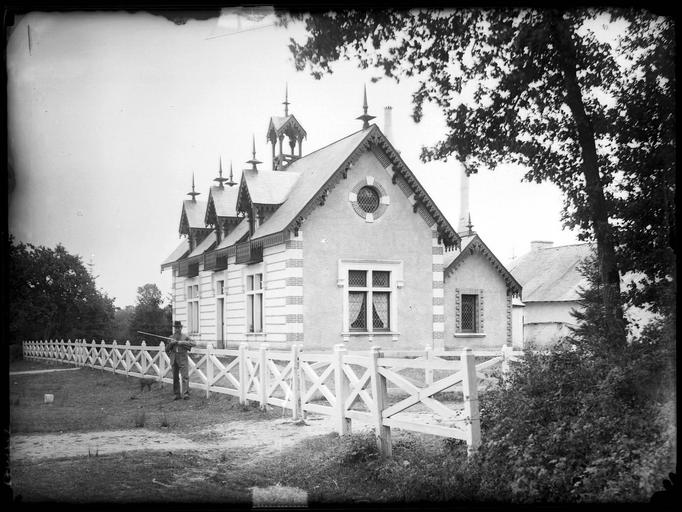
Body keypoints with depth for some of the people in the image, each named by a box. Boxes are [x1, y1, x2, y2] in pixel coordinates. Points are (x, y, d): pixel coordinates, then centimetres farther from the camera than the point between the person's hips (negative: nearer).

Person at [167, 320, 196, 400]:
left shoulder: (185, 337, 3)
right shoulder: (171, 337, 13)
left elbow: (194, 343, -10)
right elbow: (167, 350, 14)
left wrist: (182, 342, -16)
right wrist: (171, 343, -6)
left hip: (183, 360, -3)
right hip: (174, 360, 3)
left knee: (185, 377, -11)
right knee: (175, 378, 5)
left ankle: (186, 394, -13)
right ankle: (177, 394, 11)